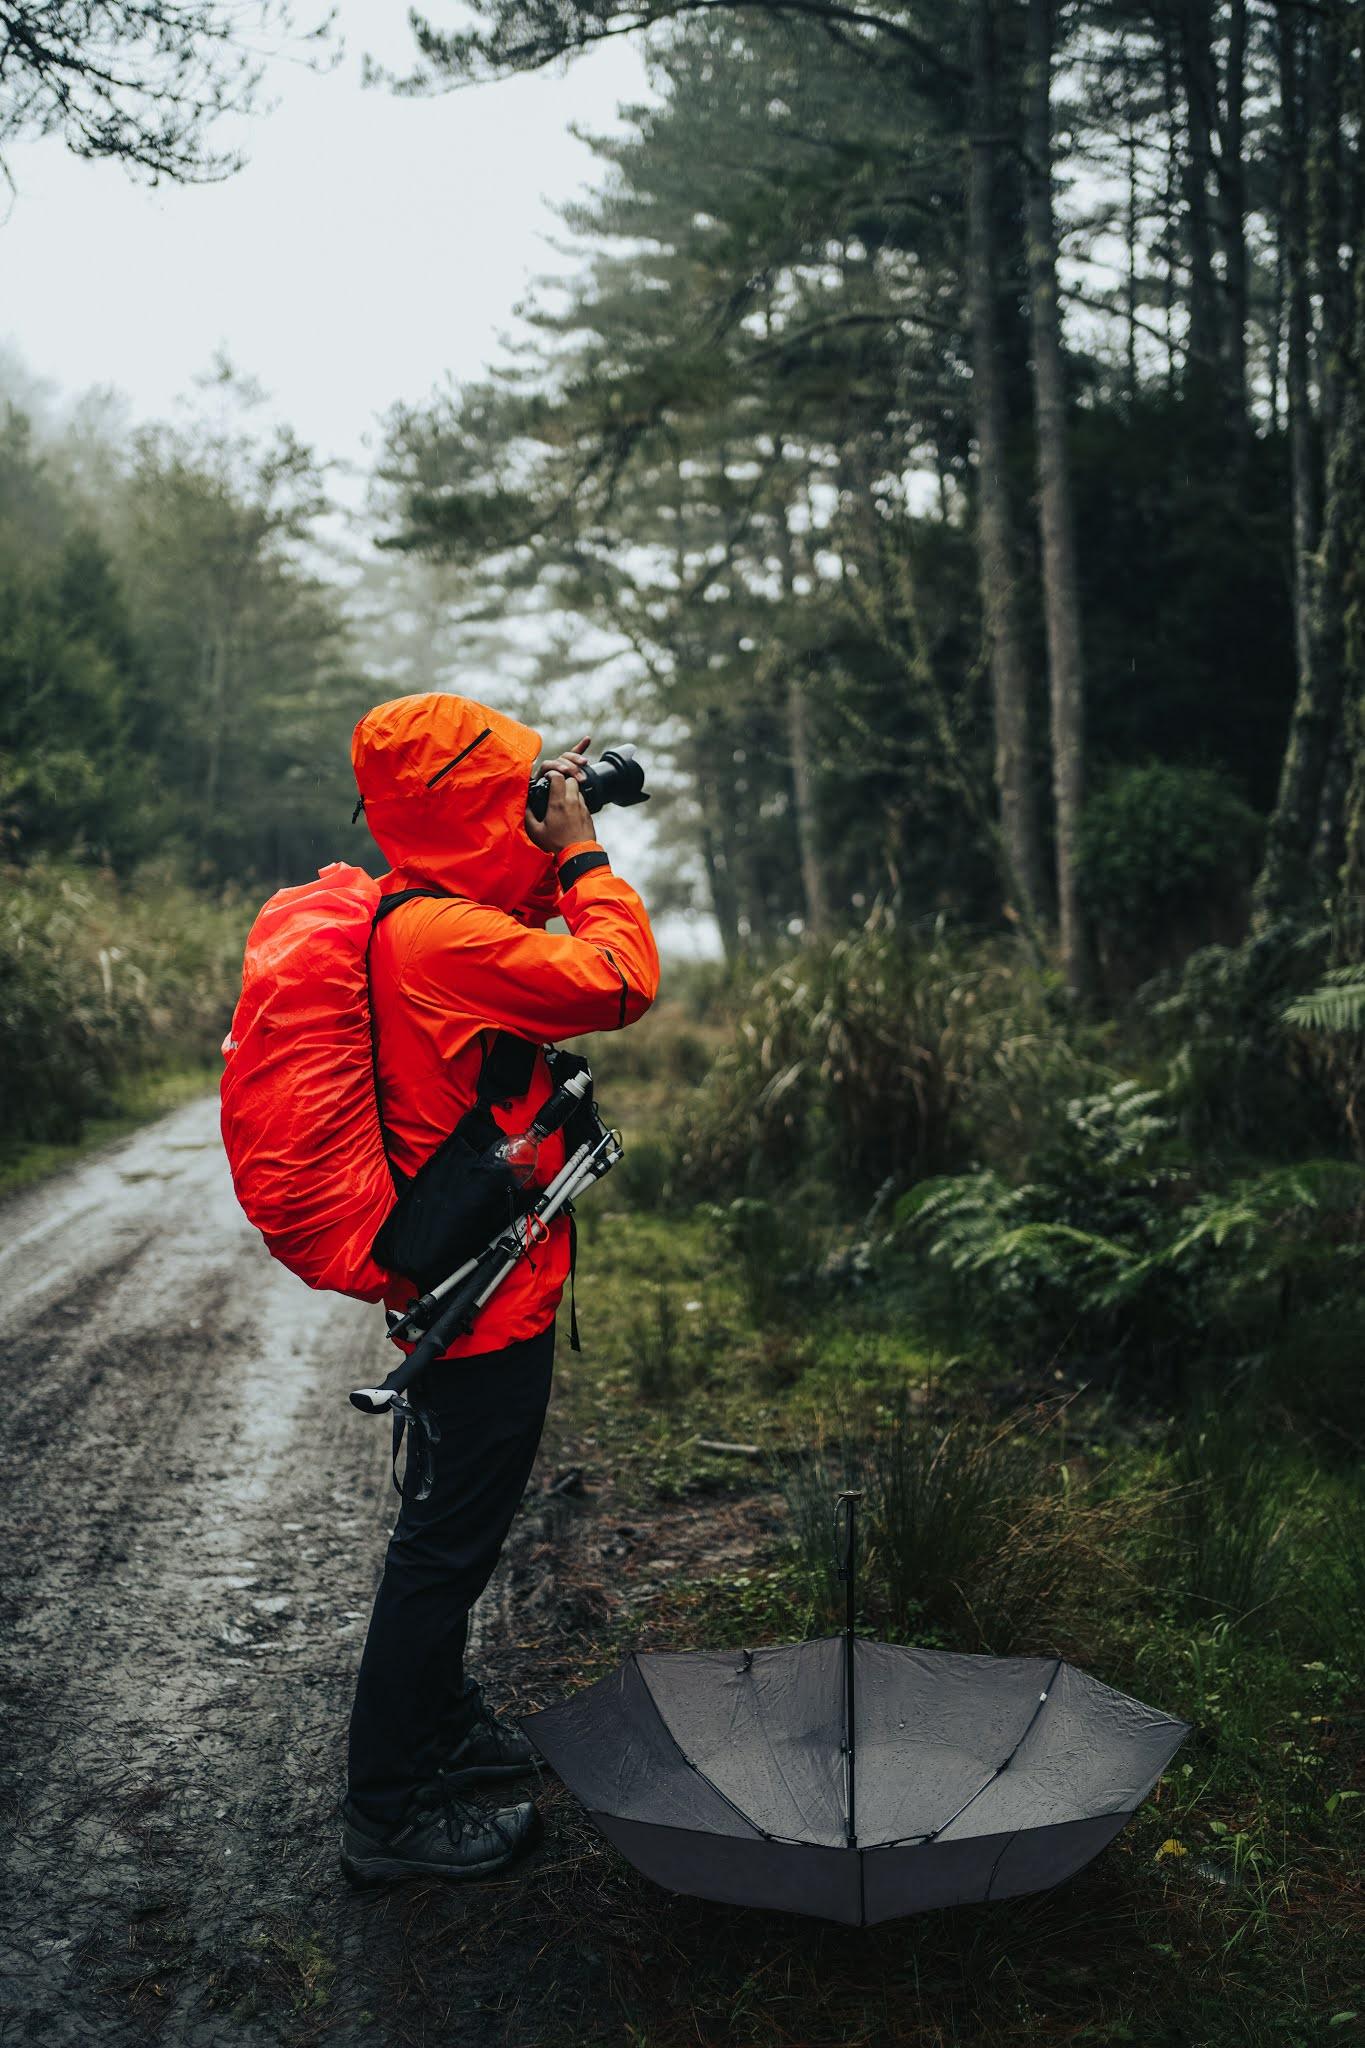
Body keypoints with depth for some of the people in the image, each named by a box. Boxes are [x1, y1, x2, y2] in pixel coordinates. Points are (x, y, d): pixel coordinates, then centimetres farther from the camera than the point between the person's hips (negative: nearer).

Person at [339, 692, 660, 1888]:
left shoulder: (424, 917, 8)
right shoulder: (445, 936, -24)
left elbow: (541, 954, 24)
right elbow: (622, 983, -24)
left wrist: (560, 859, 11)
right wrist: (583, 856, -12)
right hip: (491, 1287, -11)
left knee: (458, 1520, 23)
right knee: (451, 1538, 0)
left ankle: (442, 1727, 40)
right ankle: (390, 1812, 13)